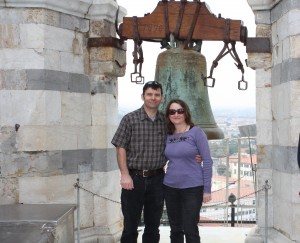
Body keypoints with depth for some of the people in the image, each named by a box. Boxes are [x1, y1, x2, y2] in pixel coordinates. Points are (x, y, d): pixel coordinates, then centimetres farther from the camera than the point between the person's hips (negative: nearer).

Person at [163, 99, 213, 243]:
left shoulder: (196, 132, -7)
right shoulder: (168, 135, 6)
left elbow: (207, 161, -8)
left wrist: (207, 189, -10)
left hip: (192, 188, -4)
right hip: (170, 188, 5)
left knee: (190, 230, -2)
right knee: (175, 230, 12)